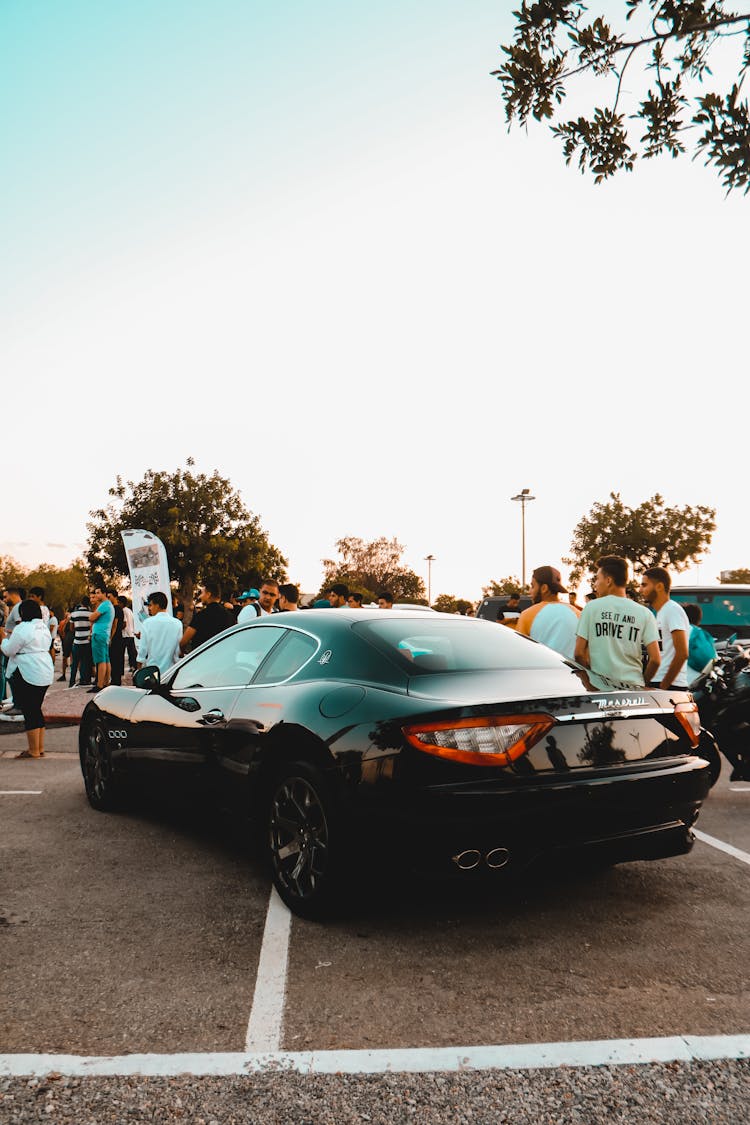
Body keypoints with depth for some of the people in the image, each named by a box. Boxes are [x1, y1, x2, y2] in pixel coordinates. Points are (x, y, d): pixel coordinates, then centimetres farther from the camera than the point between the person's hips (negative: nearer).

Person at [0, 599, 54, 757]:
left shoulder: (22, 629, -13)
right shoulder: (44, 627, 13)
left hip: (27, 675, -8)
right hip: (45, 674, 8)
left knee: (29, 711, -2)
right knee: (36, 710, 15)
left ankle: (34, 750, 3)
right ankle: (40, 747, 19)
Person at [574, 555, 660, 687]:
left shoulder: (591, 608, 0)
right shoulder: (644, 613, 4)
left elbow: (579, 653, -2)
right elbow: (655, 660, -1)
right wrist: (643, 682, 15)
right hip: (633, 686, 1)